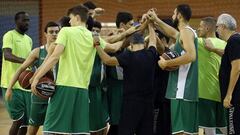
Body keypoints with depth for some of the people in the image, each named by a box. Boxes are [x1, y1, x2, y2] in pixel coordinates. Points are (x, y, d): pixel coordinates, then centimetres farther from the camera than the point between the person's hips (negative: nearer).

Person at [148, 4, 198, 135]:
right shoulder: (185, 33, 19)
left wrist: (167, 63, -18)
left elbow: (191, 56, -25)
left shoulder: (186, 31, -10)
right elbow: (172, 33, 41)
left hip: (183, 90, -10)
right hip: (186, 89, 10)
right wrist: (156, 20, 40)